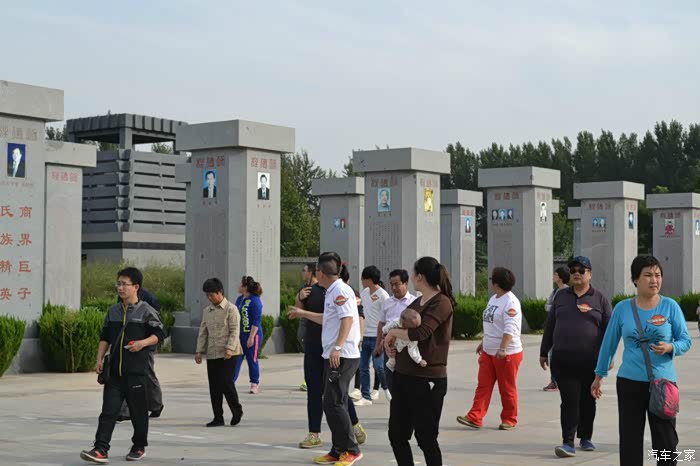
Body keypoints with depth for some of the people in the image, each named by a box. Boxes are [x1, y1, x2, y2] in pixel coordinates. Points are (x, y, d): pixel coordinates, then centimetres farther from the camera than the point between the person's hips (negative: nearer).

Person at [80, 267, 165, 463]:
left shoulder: (146, 311, -4)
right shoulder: (113, 311, 12)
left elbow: (159, 334, -3)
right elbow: (105, 337, 16)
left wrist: (143, 343, -20)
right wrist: (99, 359, 7)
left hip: (136, 370, -4)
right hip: (115, 370, 4)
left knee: (138, 410, 6)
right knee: (109, 410, -4)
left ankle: (139, 447, 23)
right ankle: (101, 449, -10)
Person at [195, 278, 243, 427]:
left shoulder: (231, 309, -4)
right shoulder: (206, 311, 13)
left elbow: (235, 330, -10)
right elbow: (203, 332, 15)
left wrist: (229, 348, -19)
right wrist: (199, 350, 7)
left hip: (228, 353, -6)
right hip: (212, 353, 6)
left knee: (226, 382, -11)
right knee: (214, 386, 4)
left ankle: (237, 411, 10)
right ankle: (218, 417, 11)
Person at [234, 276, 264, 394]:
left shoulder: (255, 301, -14)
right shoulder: (239, 299, 11)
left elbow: (256, 321, -17)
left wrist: (251, 337, -20)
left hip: (252, 335, -7)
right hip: (239, 334, 7)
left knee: (252, 359, 3)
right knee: (236, 359, 2)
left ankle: (255, 384, 16)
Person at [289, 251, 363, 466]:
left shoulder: (341, 291, -13)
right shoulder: (332, 292, 19)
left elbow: (347, 319, -24)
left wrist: (337, 347, -30)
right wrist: (302, 313, 41)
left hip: (342, 357, -10)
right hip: (333, 357, 10)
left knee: (333, 403, -11)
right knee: (335, 404, 12)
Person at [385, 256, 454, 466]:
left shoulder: (441, 303, -14)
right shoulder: (418, 302, 14)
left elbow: (420, 332, -27)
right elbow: (402, 326, 24)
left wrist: (393, 333, -11)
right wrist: (390, 341, 2)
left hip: (427, 380, -9)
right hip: (404, 376, 9)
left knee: (426, 437, 0)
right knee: (397, 434, 12)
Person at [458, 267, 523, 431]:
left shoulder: (511, 302, -17)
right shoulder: (493, 299, 12)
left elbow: (510, 329, -26)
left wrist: (502, 349, -35)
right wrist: (483, 342, 26)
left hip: (507, 353, -9)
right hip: (488, 352, 9)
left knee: (507, 389, 4)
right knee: (483, 385, 3)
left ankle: (509, 420, 16)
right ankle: (475, 418, 0)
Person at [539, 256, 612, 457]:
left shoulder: (600, 299, 3)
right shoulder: (561, 296, 10)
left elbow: (609, 329, 1)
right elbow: (550, 326, 14)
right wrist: (544, 352, 13)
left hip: (590, 361, -1)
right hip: (563, 360, 1)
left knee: (587, 401, 10)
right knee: (569, 400, -6)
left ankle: (585, 438, 24)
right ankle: (568, 442, -10)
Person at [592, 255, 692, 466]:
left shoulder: (670, 306, -2)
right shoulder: (622, 308, 1)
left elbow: (685, 340, 2)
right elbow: (609, 343, 10)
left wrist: (669, 348, -19)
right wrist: (599, 375, 16)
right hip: (629, 382, 1)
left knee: (666, 439, 2)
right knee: (630, 440, 6)